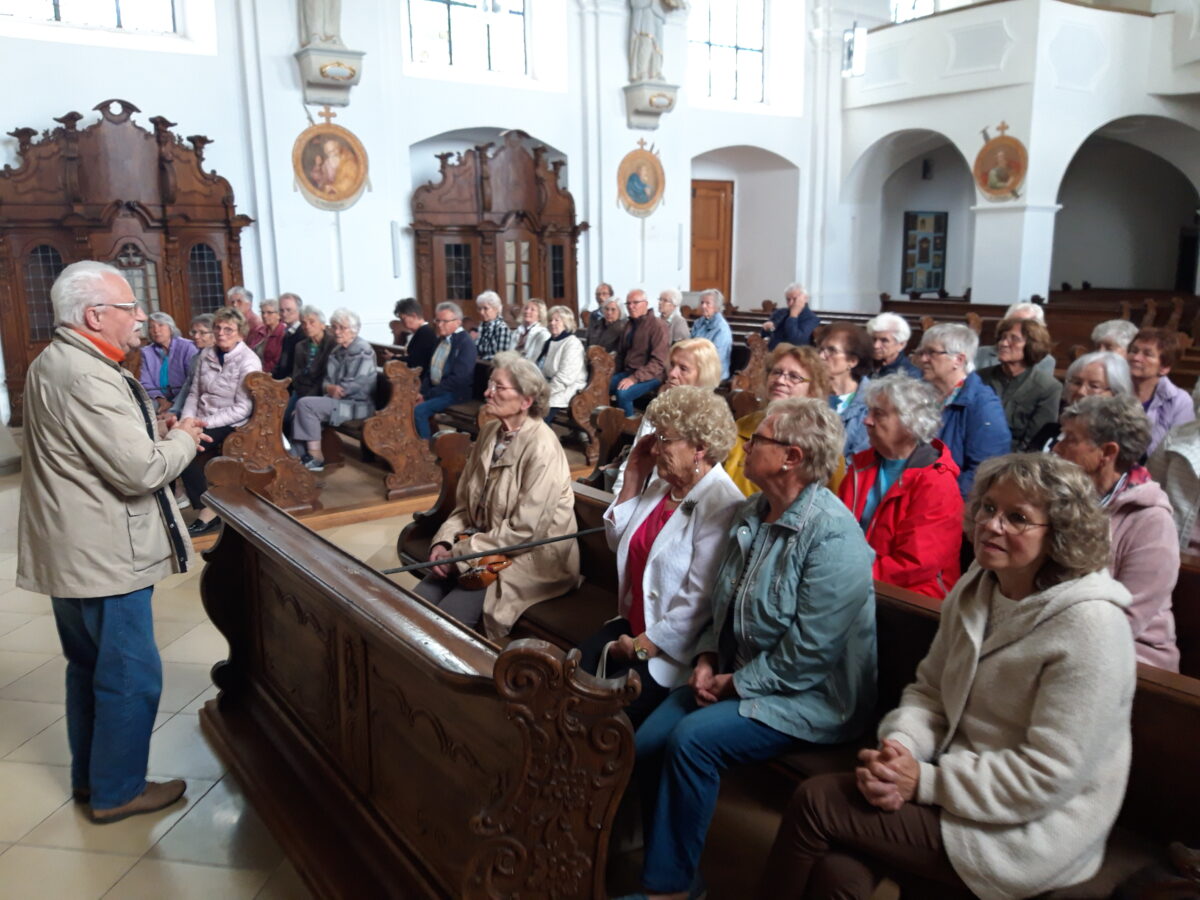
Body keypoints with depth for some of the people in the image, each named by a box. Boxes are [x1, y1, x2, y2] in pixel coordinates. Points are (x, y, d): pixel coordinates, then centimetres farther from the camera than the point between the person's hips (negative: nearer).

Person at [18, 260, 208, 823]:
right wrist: (183, 439, -8)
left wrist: (156, 432, 7)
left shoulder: (54, 363, 11)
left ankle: (88, 776, 36)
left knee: (90, 668, 22)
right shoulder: (87, 377, -24)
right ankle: (117, 791, 18)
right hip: (104, 556, -11)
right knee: (131, 677, 3)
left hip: (73, 550, 11)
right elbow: (140, 471, -25)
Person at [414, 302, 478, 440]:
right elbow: (430, 369, 16)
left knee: (419, 410, -23)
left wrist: (428, 395, -18)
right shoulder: (440, 340, 11)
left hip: (455, 393, -8)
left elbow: (458, 378, -21)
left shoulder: (466, 343, -15)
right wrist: (423, 391, -3)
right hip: (434, 388, 8)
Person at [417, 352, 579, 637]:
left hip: (530, 559, -7)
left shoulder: (541, 448, -20)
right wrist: (444, 542, -7)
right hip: (484, 547, 7)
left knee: (447, 617, -19)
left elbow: (524, 531, -22)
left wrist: (460, 554, -17)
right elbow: (465, 503, 11)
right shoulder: (489, 432, 5)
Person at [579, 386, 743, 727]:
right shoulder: (661, 485, 8)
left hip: (673, 648, -8)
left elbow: (700, 600, -23)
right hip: (633, 625, 8)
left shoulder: (721, 505, -20)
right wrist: (633, 480, 3)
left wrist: (643, 646, -16)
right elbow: (620, 542, 14)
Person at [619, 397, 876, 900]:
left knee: (692, 740, -26)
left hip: (806, 695, -8)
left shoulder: (832, 535, -22)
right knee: (646, 743, -7)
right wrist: (708, 659, 0)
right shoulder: (752, 513, 5)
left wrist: (737, 684, -16)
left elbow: (809, 651, -25)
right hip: (734, 676, 8)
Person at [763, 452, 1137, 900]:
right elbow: (929, 689, 8)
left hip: (1029, 830, -6)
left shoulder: (1088, 626, -19)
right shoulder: (974, 589, 4)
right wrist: (899, 747, -13)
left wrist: (924, 781, -20)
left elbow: (1049, 776, -21)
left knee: (814, 801, -14)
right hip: (956, 776, 6)